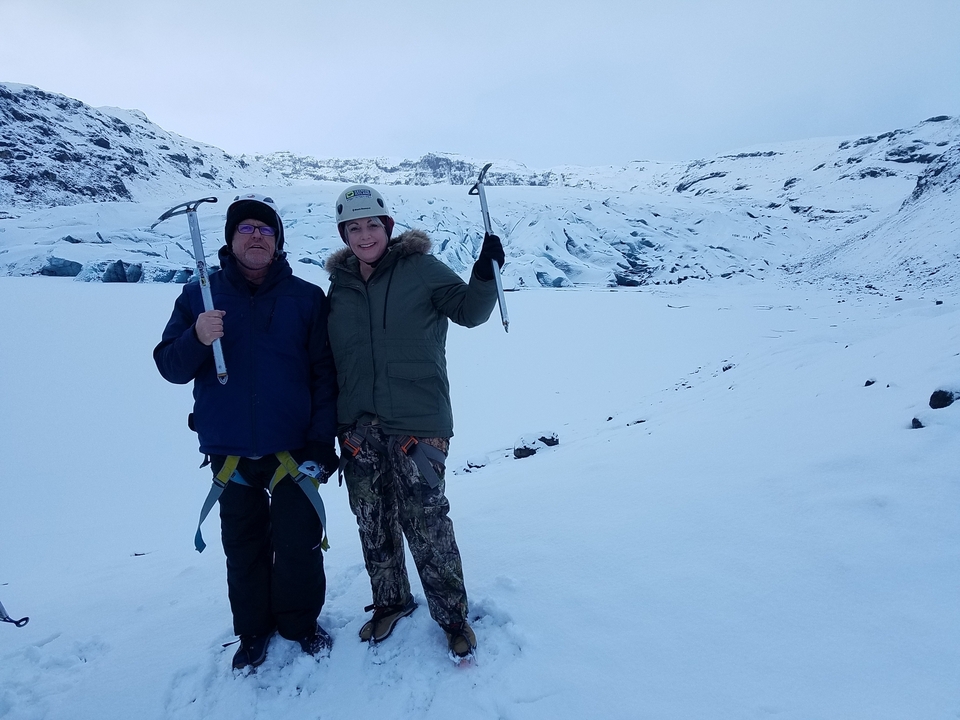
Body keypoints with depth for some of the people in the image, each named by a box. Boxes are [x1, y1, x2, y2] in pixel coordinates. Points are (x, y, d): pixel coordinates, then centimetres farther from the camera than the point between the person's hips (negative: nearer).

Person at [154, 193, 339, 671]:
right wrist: (196, 339, -20)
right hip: (229, 452, 2)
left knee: (299, 543, 5)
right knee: (243, 546, 13)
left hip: (292, 448, -1)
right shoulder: (199, 297, 5)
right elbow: (170, 367, 2)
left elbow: (325, 375, -1)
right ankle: (254, 629, 33)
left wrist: (322, 441, -8)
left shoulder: (306, 298, 1)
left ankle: (300, 622, 29)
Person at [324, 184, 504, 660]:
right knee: (372, 523, 13)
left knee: (426, 523, -4)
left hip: (416, 422, -4)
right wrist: (329, 426, 16)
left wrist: (486, 272, -18)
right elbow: (330, 360, 17)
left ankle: (452, 614, 16)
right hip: (357, 426, 5)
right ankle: (390, 601, 34)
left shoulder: (420, 269, -1)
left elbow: (469, 311, 1)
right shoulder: (340, 285, 10)